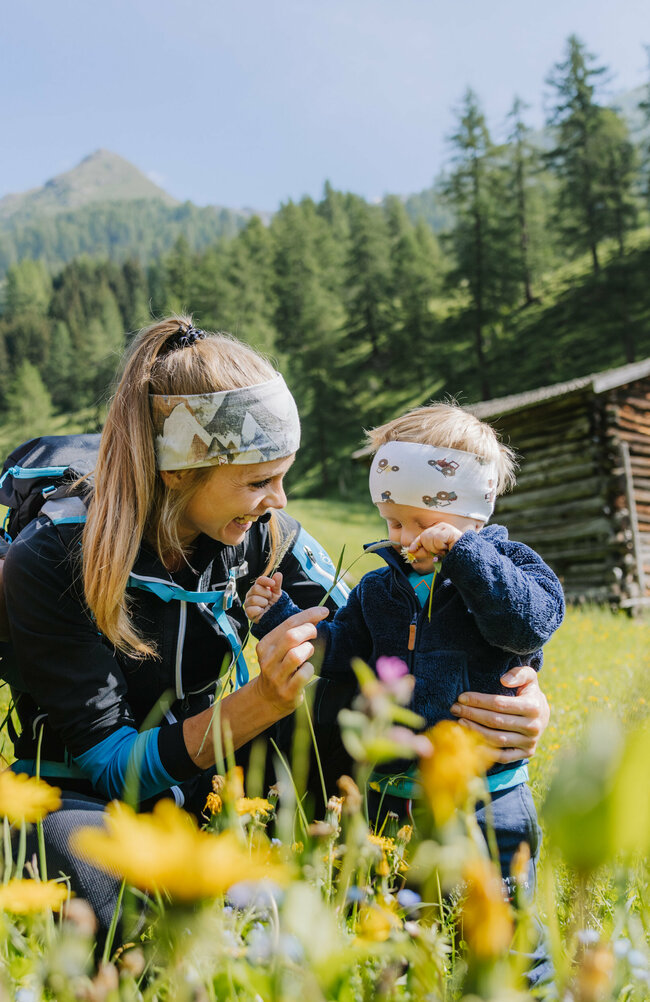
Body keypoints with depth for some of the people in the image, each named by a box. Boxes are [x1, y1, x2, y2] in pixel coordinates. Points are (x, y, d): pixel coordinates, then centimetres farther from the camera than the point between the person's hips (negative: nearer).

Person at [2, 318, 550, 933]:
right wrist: (262, 702, -38)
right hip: (86, 799, -3)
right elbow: (113, 765, -24)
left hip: (205, 780, 4)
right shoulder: (51, 560, -25)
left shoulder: (263, 536, -11)